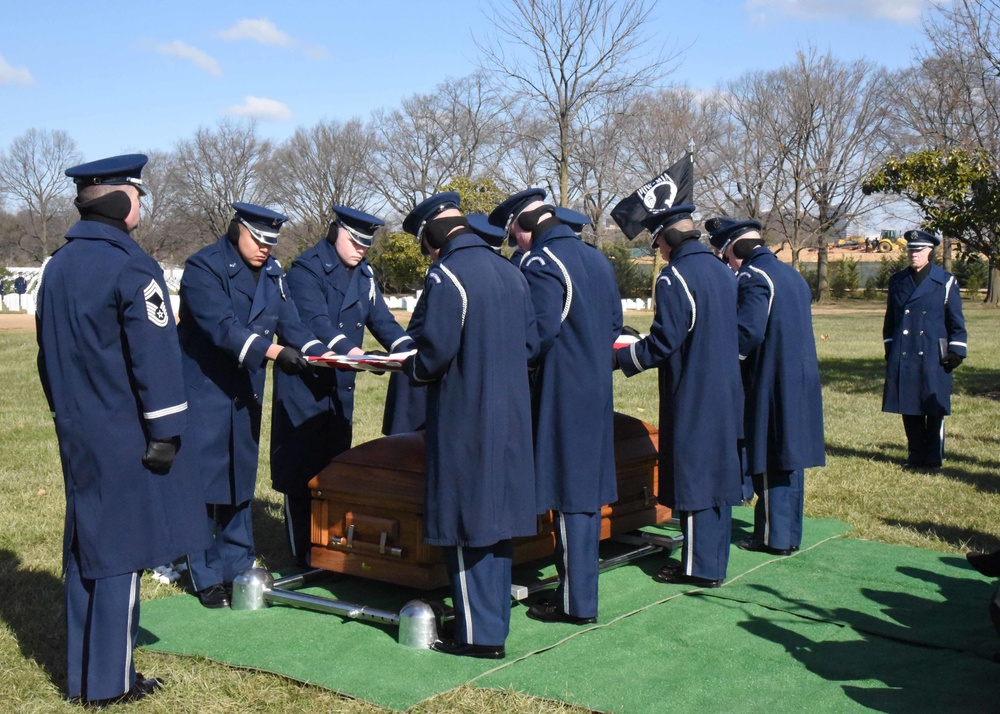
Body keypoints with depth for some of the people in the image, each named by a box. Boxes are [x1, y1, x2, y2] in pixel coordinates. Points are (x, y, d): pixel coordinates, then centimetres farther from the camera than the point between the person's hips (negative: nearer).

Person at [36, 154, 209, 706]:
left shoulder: (58, 266, 10)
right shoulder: (131, 267, -16)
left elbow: (49, 352, 17)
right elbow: (155, 357, -19)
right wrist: (166, 432, -14)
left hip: (77, 433, 8)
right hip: (124, 438, -8)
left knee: (84, 551, 14)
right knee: (120, 554, 1)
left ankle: (81, 675, 23)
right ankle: (109, 682, 9)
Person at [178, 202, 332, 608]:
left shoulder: (272, 274, 8)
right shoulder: (204, 267, -13)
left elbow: (290, 323, 1)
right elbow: (222, 326, -26)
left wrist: (322, 354, -17)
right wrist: (272, 352, -37)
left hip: (246, 391, 7)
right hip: (204, 390, -6)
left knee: (241, 481, 13)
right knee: (205, 483, -1)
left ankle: (236, 567, 25)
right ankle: (207, 579, 9)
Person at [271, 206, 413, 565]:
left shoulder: (364, 273, 12)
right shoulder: (307, 268, -10)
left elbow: (380, 318, 5)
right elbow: (314, 319, -24)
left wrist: (407, 348, -13)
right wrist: (348, 348, -39)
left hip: (341, 384, 7)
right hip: (304, 383, -7)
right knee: (302, 469, -2)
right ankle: (304, 558, 7)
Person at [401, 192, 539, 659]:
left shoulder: (446, 275, -13)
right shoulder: (509, 271, 10)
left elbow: (437, 349, -18)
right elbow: (531, 344, 12)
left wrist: (411, 368, 1)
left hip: (464, 418, -7)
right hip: (511, 415, 7)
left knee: (465, 523, 1)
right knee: (495, 517, 14)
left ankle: (479, 635, 7)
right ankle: (494, 624, 23)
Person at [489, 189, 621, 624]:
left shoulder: (540, 265, -14)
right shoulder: (597, 258, 12)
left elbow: (541, 333, -21)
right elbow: (614, 324, 17)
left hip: (561, 394, -8)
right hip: (597, 390, 8)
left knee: (568, 495, -2)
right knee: (587, 490, 14)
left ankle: (576, 604, 5)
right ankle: (582, 589, 24)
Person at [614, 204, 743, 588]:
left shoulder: (674, 278, -15)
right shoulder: (723, 271, 10)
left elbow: (663, 343, -18)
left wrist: (619, 357, -6)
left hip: (692, 395, -8)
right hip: (726, 394, 8)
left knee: (693, 474, 0)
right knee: (718, 471, 13)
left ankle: (700, 567, 7)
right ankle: (715, 560, 22)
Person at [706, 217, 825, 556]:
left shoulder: (753, 277, -14)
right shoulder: (792, 274, 14)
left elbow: (747, 333, -23)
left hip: (771, 384, -8)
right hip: (801, 383, 9)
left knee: (769, 461, 1)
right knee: (790, 457, 14)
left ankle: (774, 537, 7)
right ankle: (790, 533, 22)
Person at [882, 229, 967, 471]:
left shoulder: (946, 282, 1)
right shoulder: (897, 281, 10)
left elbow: (956, 321, 3)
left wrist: (956, 351, -3)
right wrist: (889, 348, 12)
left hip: (933, 356, -3)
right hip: (903, 356, 3)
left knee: (934, 409, 1)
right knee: (909, 408, 7)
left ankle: (932, 459, 10)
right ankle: (915, 456, 18)